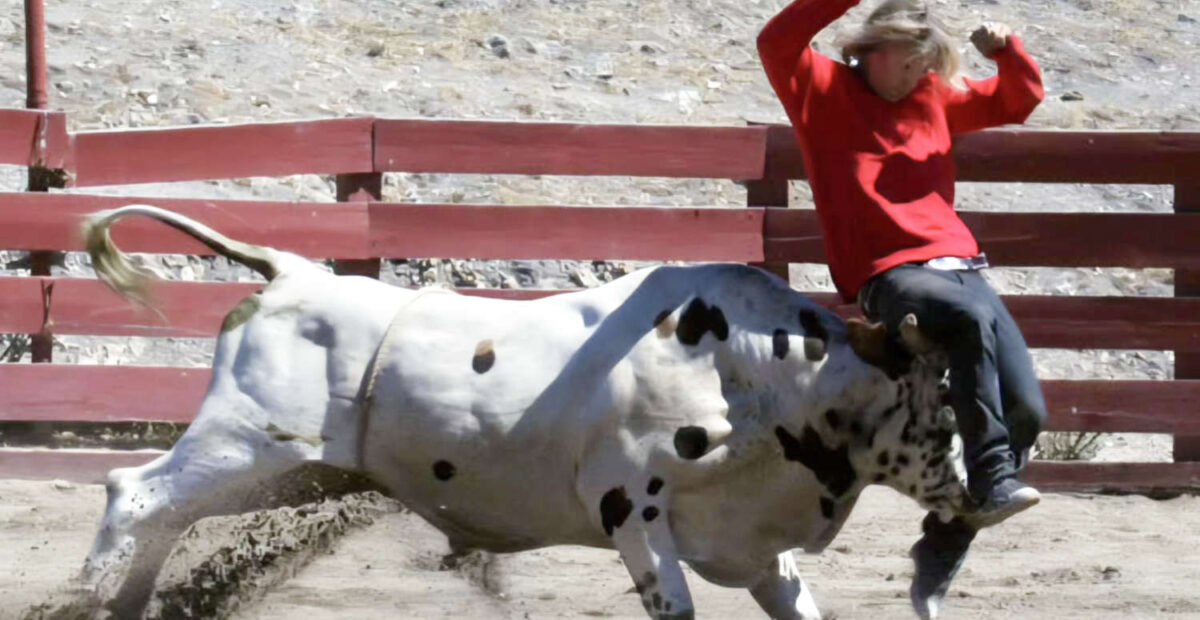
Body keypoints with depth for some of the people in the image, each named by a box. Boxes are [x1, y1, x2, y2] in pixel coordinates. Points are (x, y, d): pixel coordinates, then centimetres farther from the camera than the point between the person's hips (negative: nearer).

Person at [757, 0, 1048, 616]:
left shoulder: (935, 98, 22)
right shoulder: (826, 92, 7)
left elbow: (1018, 99, 30)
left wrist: (1007, 49, 9)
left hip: (960, 265, 6)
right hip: (888, 275, -6)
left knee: (1026, 408, -8)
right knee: (971, 318, -38)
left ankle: (944, 546, 5)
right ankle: (991, 478, -38)